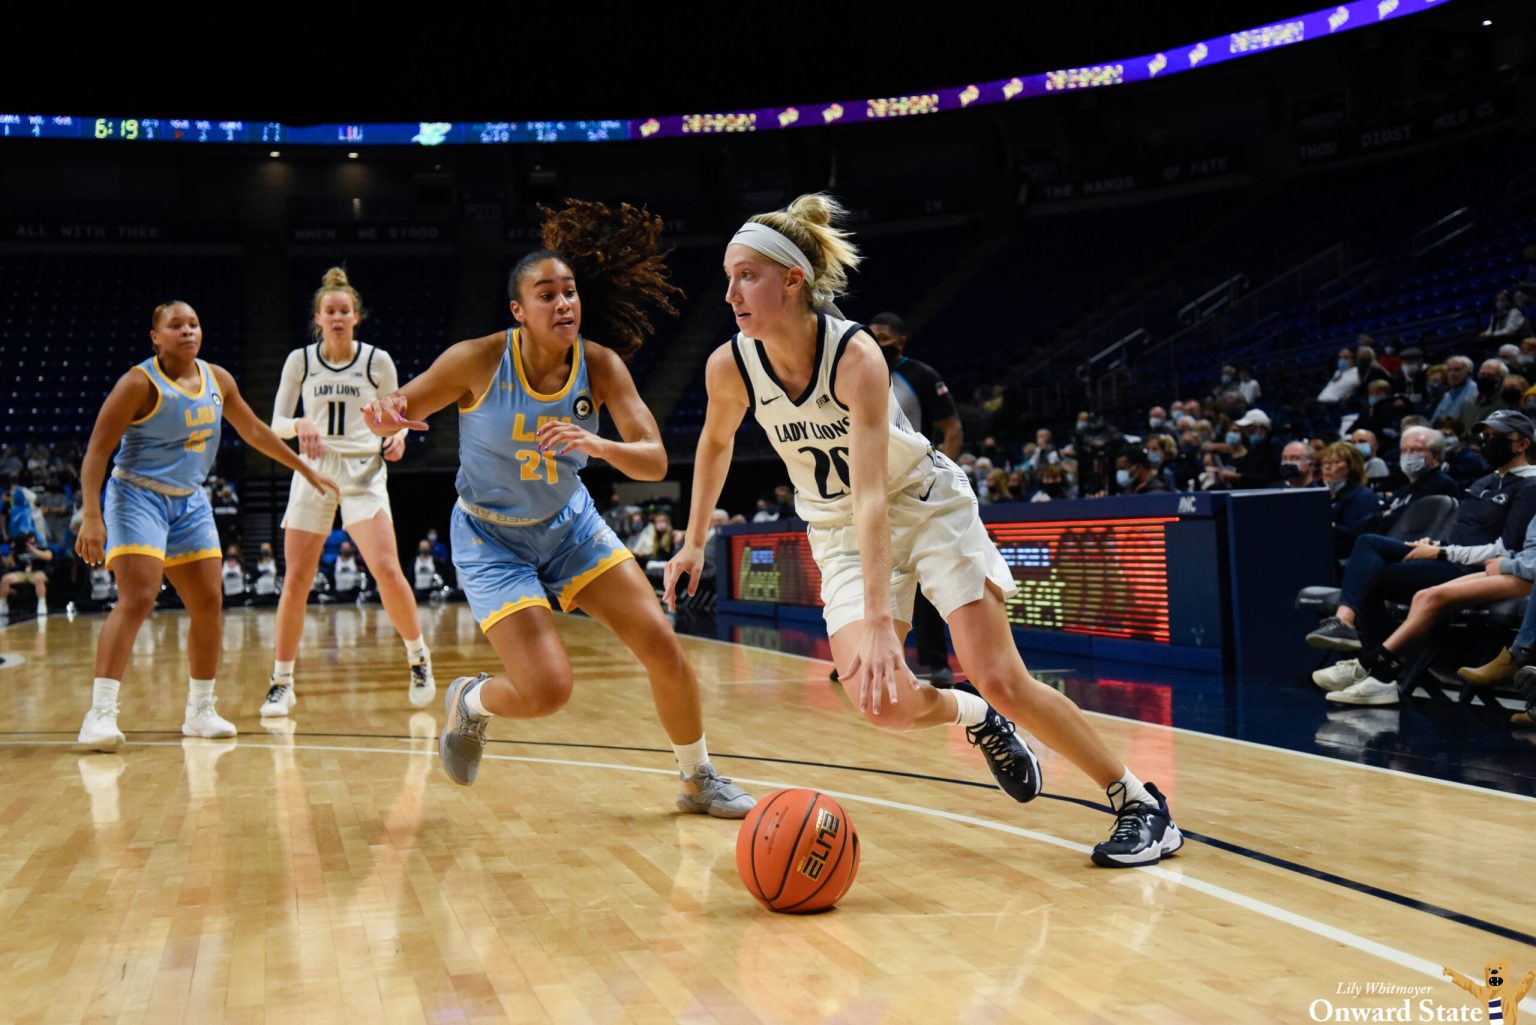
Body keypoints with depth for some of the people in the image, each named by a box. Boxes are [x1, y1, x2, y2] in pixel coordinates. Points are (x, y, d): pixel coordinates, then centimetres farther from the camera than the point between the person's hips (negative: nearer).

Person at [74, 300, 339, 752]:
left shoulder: (218, 379, 5)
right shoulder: (140, 383, -14)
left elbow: (254, 431, 18)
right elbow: (97, 449, -16)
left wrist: (305, 469, 22)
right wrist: (92, 517, -24)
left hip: (190, 502, 7)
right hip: (138, 497, -7)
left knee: (208, 605, 6)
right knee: (137, 599, -20)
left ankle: (200, 711, 19)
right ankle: (99, 715, -18)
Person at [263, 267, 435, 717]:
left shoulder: (378, 361, 1)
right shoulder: (300, 360, 3)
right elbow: (276, 423, 4)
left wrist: (397, 437, -11)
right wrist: (299, 425, -18)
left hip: (364, 473, -1)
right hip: (313, 474, 1)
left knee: (387, 570, -15)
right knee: (295, 581, -1)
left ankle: (418, 658, 7)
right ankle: (281, 683, 12)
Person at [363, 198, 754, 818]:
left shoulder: (601, 365, -14)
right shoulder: (480, 360, -20)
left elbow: (654, 460, -20)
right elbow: (396, 411, -10)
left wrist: (595, 445, -40)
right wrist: (384, 415, -35)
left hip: (570, 524, 4)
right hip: (491, 538, -3)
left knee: (662, 645, -4)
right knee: (546, 690, -16)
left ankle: (699, 781, 18)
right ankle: (470, 702, 21)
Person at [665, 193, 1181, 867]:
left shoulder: (855, 356, -30)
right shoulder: (730, 366, -16)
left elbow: (869, 494, -37)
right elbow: (716, 443, 6)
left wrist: (880, 621, -43)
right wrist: (694, 541, 10)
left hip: (927, 505, -3)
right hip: (842, 531, 4)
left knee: (1002, 680, -9)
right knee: (881, 701, -16)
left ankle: (1140, 803, 10)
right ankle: (976, 721, 19)